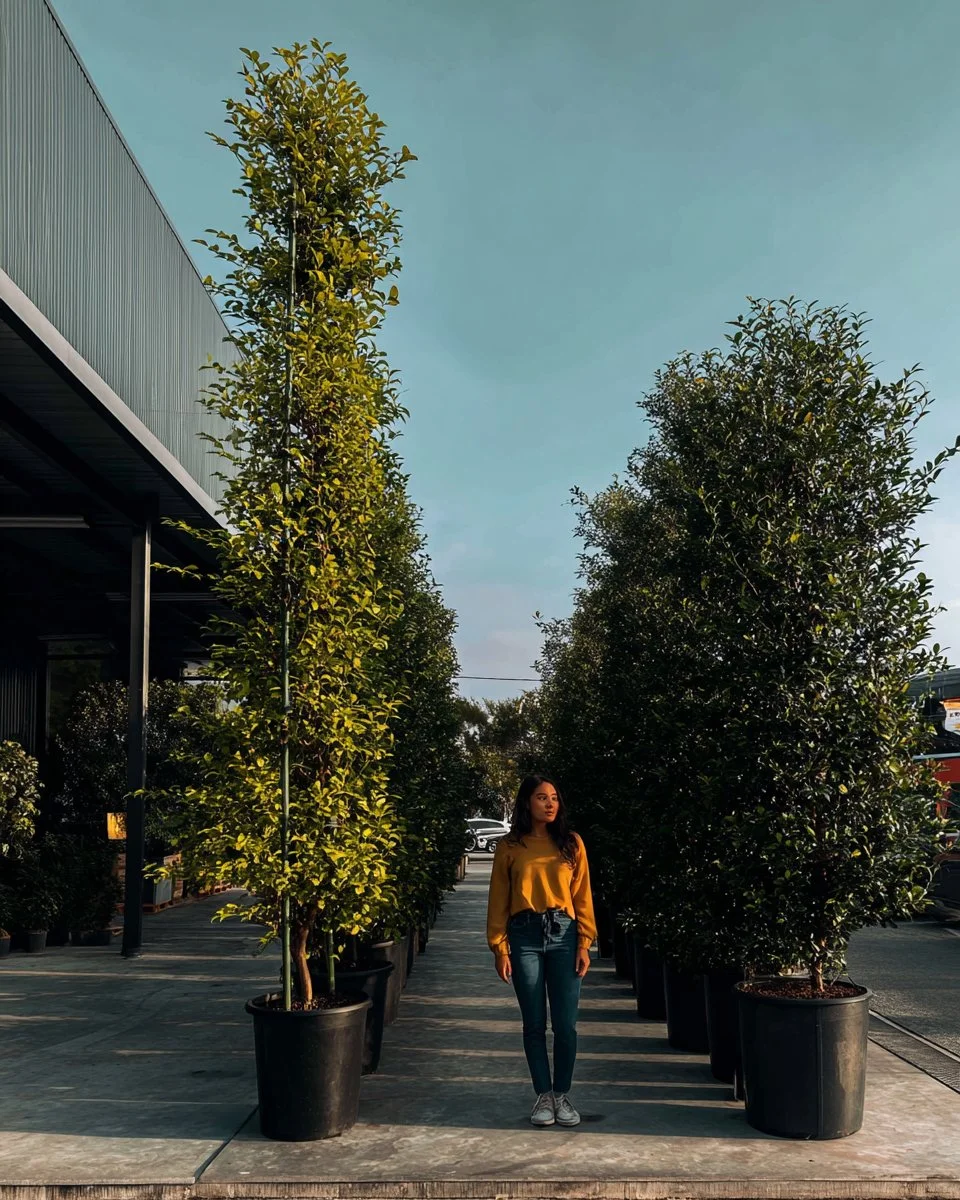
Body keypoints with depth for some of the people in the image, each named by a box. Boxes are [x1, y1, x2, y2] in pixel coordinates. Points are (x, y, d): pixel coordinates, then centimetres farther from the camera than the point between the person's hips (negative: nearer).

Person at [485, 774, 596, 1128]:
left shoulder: (571, 843, 5)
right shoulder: (510, 846, 2)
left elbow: (582, 896, 5)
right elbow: (498, 900, 3)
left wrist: (584, 943, -1)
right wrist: (500, 949, -2)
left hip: (563, 933, 1)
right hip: (525, 935, 0)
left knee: (565, 1023, 0)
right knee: (534, 1023, 5)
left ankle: (562, 1095, 16)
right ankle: (543, 1095, 18)